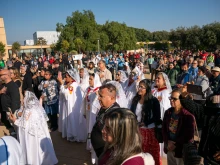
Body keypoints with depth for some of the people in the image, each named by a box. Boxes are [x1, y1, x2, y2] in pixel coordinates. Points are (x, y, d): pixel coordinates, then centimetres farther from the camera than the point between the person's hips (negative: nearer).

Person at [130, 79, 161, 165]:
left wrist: (145, 123, -14)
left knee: (152, 155, 6)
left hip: (150, 131, -4)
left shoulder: (154, 101, -9)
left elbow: (157, 117, -8)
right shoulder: (135, 100, 6)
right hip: (138, 131, 4)